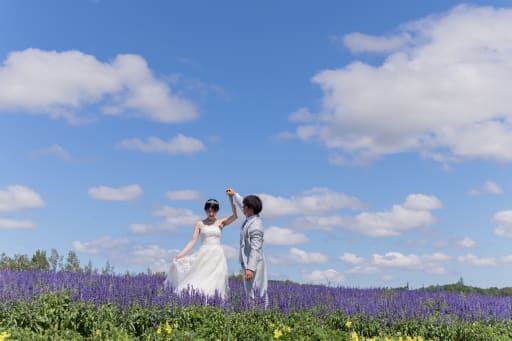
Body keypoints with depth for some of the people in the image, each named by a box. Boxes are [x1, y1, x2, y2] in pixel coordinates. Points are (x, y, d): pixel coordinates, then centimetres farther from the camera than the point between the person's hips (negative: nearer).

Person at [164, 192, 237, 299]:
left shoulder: (221, 222, 5)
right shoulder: (200, 224, 7)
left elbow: (235, 216, -10)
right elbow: (193, 241, 2)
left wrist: (231, 198, -19)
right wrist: (181, 254, -10)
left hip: (217, 256, 0)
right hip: (203, 255, 0)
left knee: (214, 283, -3)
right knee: (198, 283, -7)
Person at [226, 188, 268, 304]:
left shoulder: (255, 227, -22)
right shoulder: (251, 217, 7)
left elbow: (255, 249, -27)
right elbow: (243, 205, 29)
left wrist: (250, 268, -32)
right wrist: (235, 195, 40)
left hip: (253, 264, -10)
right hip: (248, 263, 10)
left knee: (256, 294, -9)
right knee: (250, 292, 11)